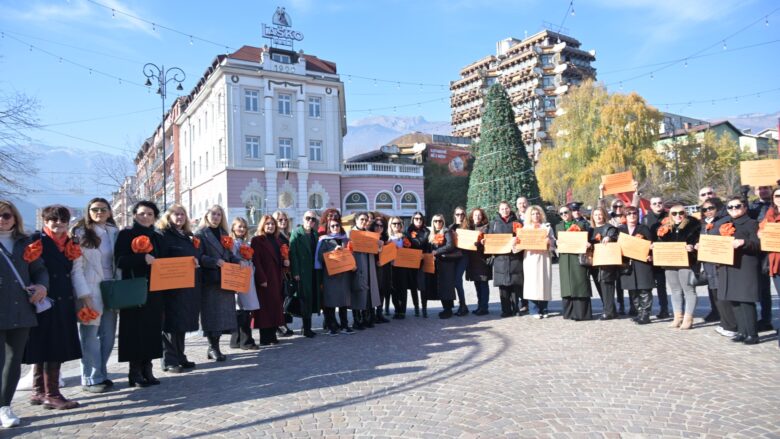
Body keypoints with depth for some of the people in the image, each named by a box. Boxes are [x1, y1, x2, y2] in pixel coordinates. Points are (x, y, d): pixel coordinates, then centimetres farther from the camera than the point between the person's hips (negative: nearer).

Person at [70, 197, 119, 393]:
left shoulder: (114, 233, 11)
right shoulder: (80, 233, -4)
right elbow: (76, 266, -10)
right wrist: (83, 294, -16)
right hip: (90, 291, -5)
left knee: (108, 335, 9)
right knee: (90, 335, 0)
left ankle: (101, 373, 23)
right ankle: (90, 379, 11)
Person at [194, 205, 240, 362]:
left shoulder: (224, 233, 17)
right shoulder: (201, 234, -3)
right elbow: (199, 256, -12)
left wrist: (238, 261, -1)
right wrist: (216, 262, -23)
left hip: (225, 280, 6)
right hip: (209, 280, -6)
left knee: (223, 312, 7)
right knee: (211, 313, -4)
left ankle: (214, 346, 17)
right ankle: (213, 347, 6)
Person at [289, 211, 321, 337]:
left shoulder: (314, 234, 12)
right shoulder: (297, 233, -6)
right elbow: (293, 253, -12)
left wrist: (319, 271, 7)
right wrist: (295, 272, -17)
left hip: (313, 272, 6)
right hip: (302, 271, -6)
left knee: (312, 298, 9)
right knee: (305, 298, -4)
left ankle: (307, 327, 19)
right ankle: (306, 328, 5)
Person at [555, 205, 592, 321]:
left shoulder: (580, 224, 8)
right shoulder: (558, 226, 18)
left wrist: (587, 244, -17)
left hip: (577, 257, -3)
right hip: (564, 259, 3)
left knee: (579, 283, -5)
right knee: (567, 284, 3)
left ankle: (580, 313, -1)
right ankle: (569, 312, 9)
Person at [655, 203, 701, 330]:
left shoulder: (693, 226, -1)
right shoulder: (666, 229, 13)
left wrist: (693, 248, -26)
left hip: (686, 262, -5)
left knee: (688, 290, 0)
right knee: (675, 291, 11)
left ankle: (688, 318, 4)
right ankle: (678, 317, 18)